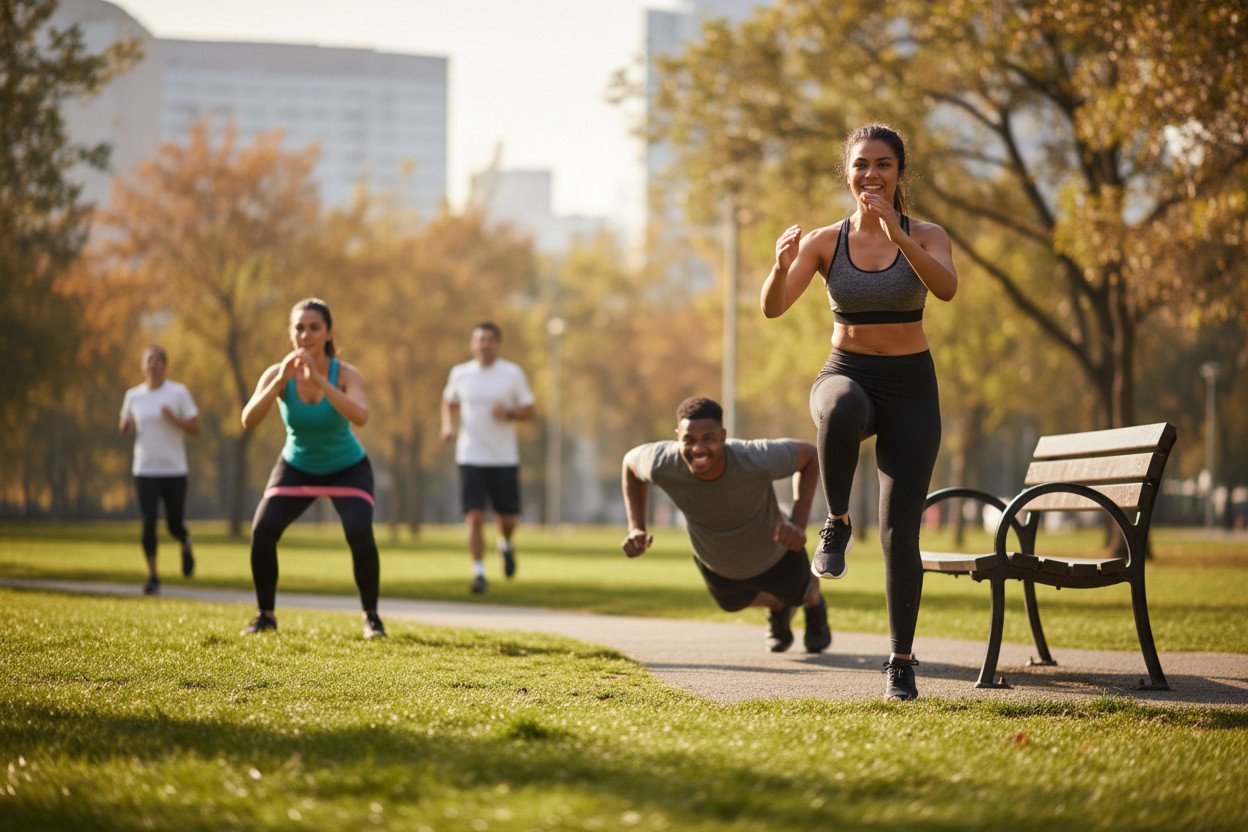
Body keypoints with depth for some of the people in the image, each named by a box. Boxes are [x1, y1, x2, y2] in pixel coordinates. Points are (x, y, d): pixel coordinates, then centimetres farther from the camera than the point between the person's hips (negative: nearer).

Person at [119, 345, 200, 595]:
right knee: (148, 524, -8)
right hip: (145, 471, 2)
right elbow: (124, 429, 18)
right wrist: (126, 426, -6)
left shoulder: (179, 393, -3)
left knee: (174, 525, 2)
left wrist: (173, 419, -20)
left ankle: (186, 545, 38)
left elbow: (195, 429, -3)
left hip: (174, 470, -2)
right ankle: (152, 577, 2)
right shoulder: (133, 395, 6)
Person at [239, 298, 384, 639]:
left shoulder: (345, 374, -24)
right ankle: (265, 616, 0)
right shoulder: (277, 374, -19)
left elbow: (360, 416, -43)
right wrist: (280, 381, -45)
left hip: (347, 469, -2)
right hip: (297, 467, 2)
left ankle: (371, 616, -5)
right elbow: (248, 420, -33)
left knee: (359, 533, -25)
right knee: (262, 530, -19)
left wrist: (319, 380, -50)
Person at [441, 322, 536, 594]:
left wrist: (509, 414, -16)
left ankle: (506, 544, 40)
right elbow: (449, 402, 21)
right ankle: (479, 574, -7)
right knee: (474, 516, -11)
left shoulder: (513, 374, -1)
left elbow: (530, 410, 5)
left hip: (505, 458, 0)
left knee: (508, 518, 6)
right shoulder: (459, 374, 4)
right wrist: (448, 425, 1)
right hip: (470, 457, 0)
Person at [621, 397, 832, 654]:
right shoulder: (662, 464, -39)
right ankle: (778, 609, 67)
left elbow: (809, 455, -23)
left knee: (800, 594, 30)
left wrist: (799, 522, -33)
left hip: (774, 553, -2)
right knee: (734, 602, 33)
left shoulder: (757, 459, -45)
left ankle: (814, 606, 67)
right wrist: (635, 528, -22)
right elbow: (631, 460, -12)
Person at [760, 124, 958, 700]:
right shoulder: (825, 242, 1)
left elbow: (946, 287, -24)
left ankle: (901, 662, 9)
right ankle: (836, 524, -18)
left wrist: (898, 234, -38)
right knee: (843, 410, -41)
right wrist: (781, 266, -31)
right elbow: (773, 308, -10)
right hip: (846, 375, 0)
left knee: (900, 530, -6)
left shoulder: (925, 236, -2)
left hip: (910, 389, 0)